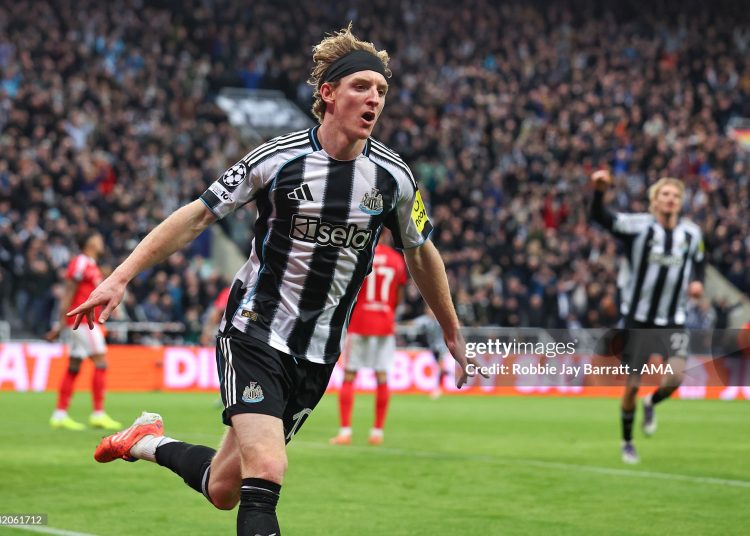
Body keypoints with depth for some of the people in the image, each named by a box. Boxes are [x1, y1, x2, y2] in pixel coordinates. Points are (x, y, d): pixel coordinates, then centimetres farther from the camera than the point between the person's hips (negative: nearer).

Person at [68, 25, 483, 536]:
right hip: (254, 333, -4)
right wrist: (120, 278, -11)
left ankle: (148, 441, 35)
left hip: (317, 354, 4)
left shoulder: (393, 177, -4)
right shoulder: (277, 159, -12)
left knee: (224, 488, 8)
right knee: (265, 470, -24)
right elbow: (198, 215, -5)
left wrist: (452, 331, 22)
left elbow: (421, 254, 13)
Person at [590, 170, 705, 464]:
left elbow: (699, 260, 20)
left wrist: (697, 281, -2)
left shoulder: (691, 233, 0)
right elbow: (600, 217, -27)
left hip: (673, 322, 2)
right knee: (632, 386, 3)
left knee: (676, 377, -18)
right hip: (638, 319, -2)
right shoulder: (638, 226, -13)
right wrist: (599, 191, -47)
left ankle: (651, 403, 17)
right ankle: (627, 442, 25)